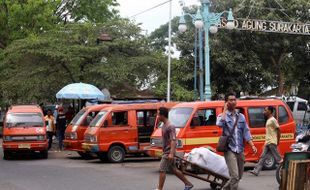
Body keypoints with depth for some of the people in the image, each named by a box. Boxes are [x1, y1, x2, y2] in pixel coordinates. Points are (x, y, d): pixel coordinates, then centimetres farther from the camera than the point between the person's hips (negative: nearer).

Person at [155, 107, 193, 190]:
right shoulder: (164, 126, 12)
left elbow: (173, 140, -23)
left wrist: (171, 153, -31)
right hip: (166, 152, 10)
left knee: (162, 170, -9)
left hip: (168, 152, -10)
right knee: (174, 169, 15)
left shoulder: (170, 127, -17)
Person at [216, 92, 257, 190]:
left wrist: (252, 145, -1)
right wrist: (225, 110, -13)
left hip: (240, 150, 5)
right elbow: (220, 124, -24)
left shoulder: (241, 117, 12)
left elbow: (246, 132, 10)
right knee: (235, 176, -15)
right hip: (230, 150, -5)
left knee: (239, 176, 14)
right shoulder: (223, 116, -1)